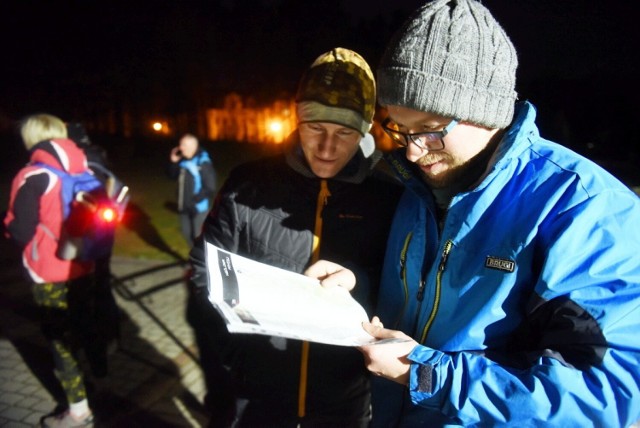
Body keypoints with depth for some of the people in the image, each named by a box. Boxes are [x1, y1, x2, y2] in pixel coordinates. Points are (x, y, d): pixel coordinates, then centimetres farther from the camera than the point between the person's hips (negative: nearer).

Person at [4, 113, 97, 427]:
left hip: (51, 275, -5)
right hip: (83, 267, 5)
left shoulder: (32, 178, -16)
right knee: (85, 326, 24)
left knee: (60, 339, 7)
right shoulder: (83, 172, -2)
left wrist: (11, 223, 7)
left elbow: (20, 233, -12)